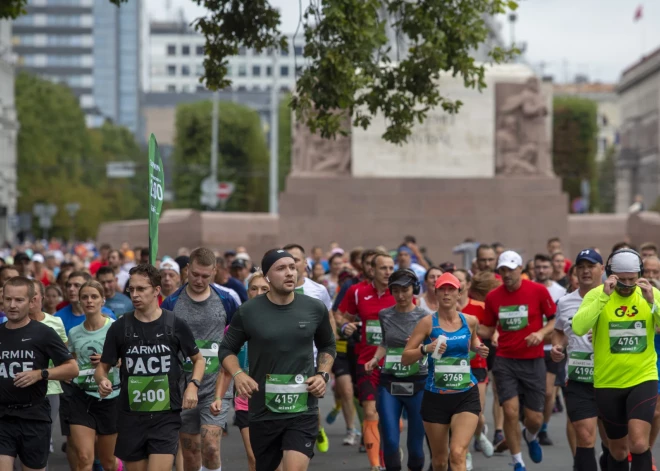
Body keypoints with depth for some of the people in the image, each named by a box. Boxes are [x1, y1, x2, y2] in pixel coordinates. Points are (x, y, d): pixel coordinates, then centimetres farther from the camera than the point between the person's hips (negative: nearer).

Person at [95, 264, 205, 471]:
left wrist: (193, 385, -5)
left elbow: (198, 359, 13)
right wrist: (102, 380, -13)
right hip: (131, 417, 2)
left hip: (166, 417, -2)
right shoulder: (120, 327, 2)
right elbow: (103, 366, 9)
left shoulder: (175, 325, 0)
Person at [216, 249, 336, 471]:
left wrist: (323, 374, 1)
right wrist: (238, 374, -11)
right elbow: (227, 349, 8)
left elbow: (327, 346, 17)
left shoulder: (315, 309, 0)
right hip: (263, 410, 1)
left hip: (302, 410, -1)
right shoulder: (248, 312, -4)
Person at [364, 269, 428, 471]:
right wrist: (375, 359, 6)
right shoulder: (385, 315, 7)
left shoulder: (424, 317, -2)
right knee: (390, 442, -8)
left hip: (417, 385, -2)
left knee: (415, 445, 2)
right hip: (389, 385, 2)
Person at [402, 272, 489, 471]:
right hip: (435, 397, 0)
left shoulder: (470, 321, 3)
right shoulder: (428, 323, -4)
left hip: (466, 396, 0)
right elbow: (405, 358, -6)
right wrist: (426, 349, -23)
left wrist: (479, 348, 6)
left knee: (457, 454, -17)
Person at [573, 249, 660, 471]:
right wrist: (604, 296, -28)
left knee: (639, 444, -18)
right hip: (607, 383, 0)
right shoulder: (596, 295, -7)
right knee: (618, 450, 12)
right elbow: (578, 328, -24)